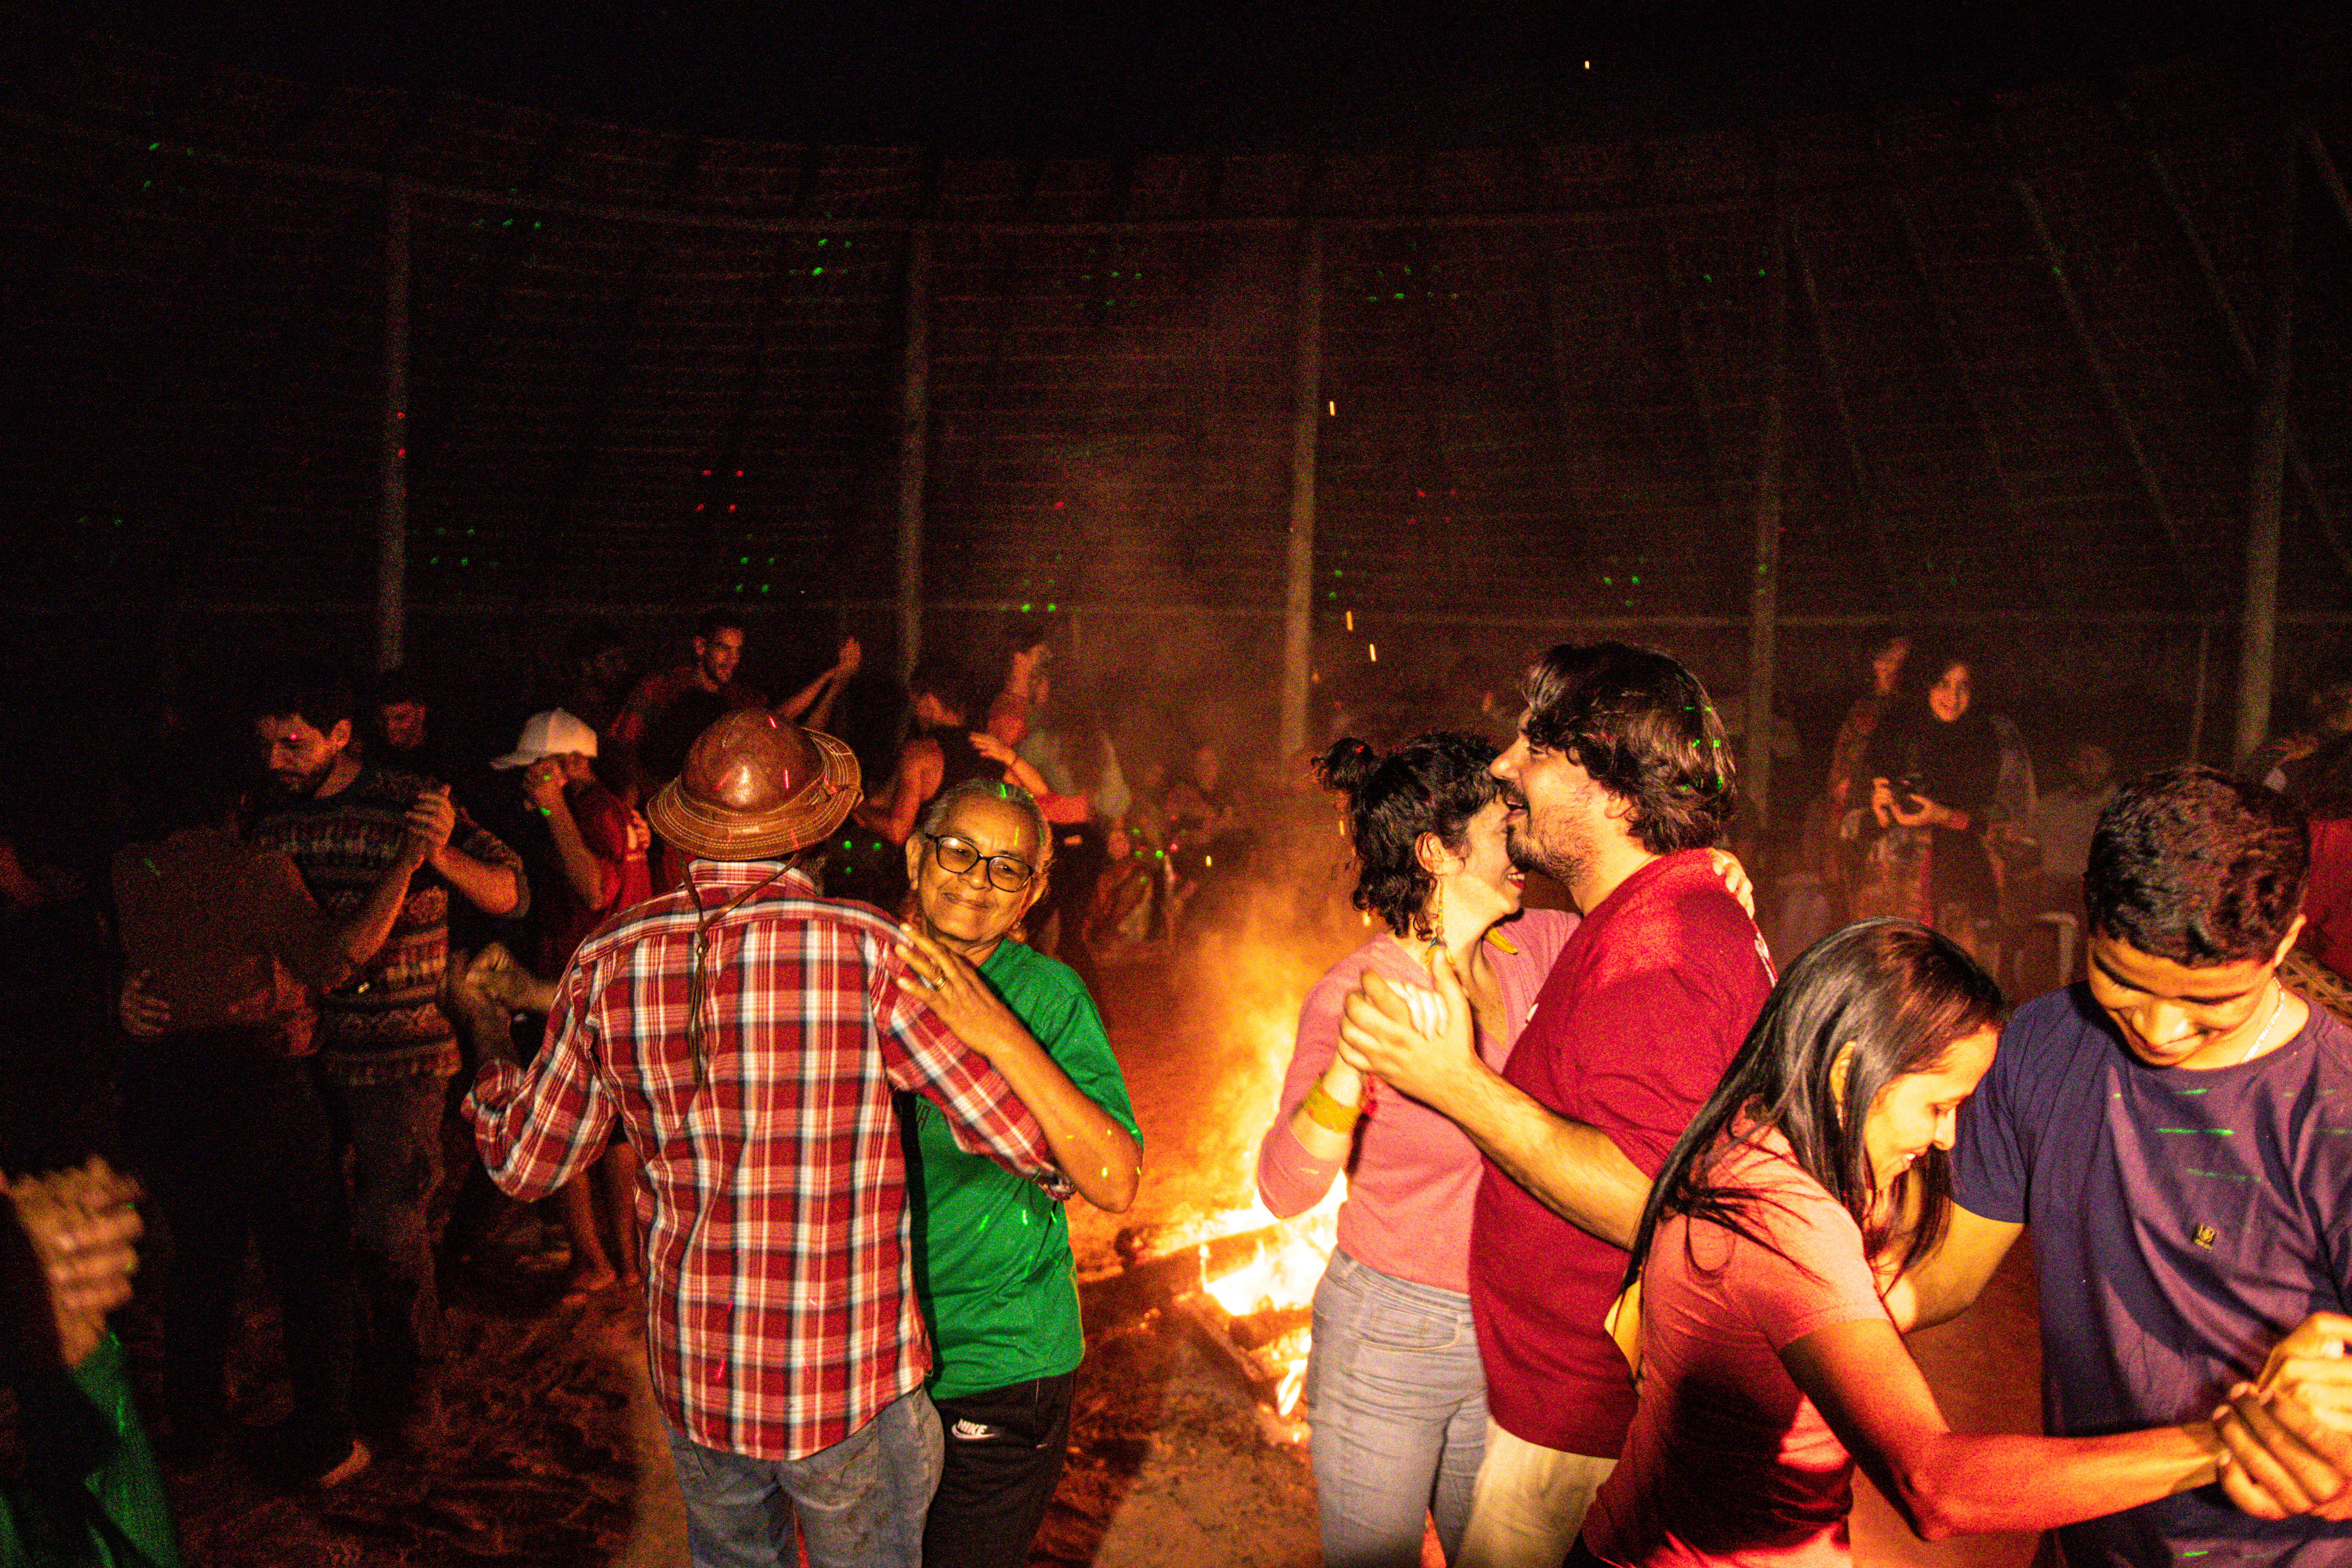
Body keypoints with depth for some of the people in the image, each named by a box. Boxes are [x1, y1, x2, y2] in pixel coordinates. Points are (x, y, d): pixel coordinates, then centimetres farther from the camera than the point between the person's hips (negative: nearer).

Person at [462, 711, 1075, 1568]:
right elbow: (1026, 1137, -17)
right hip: (852, 1390, -4)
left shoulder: (610, 961, -7)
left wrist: (489, 1070, 26)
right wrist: (1061, 1169, 6)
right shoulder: (868, 949, -19)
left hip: (690, 1376, 4)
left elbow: (525, 1163, 6)